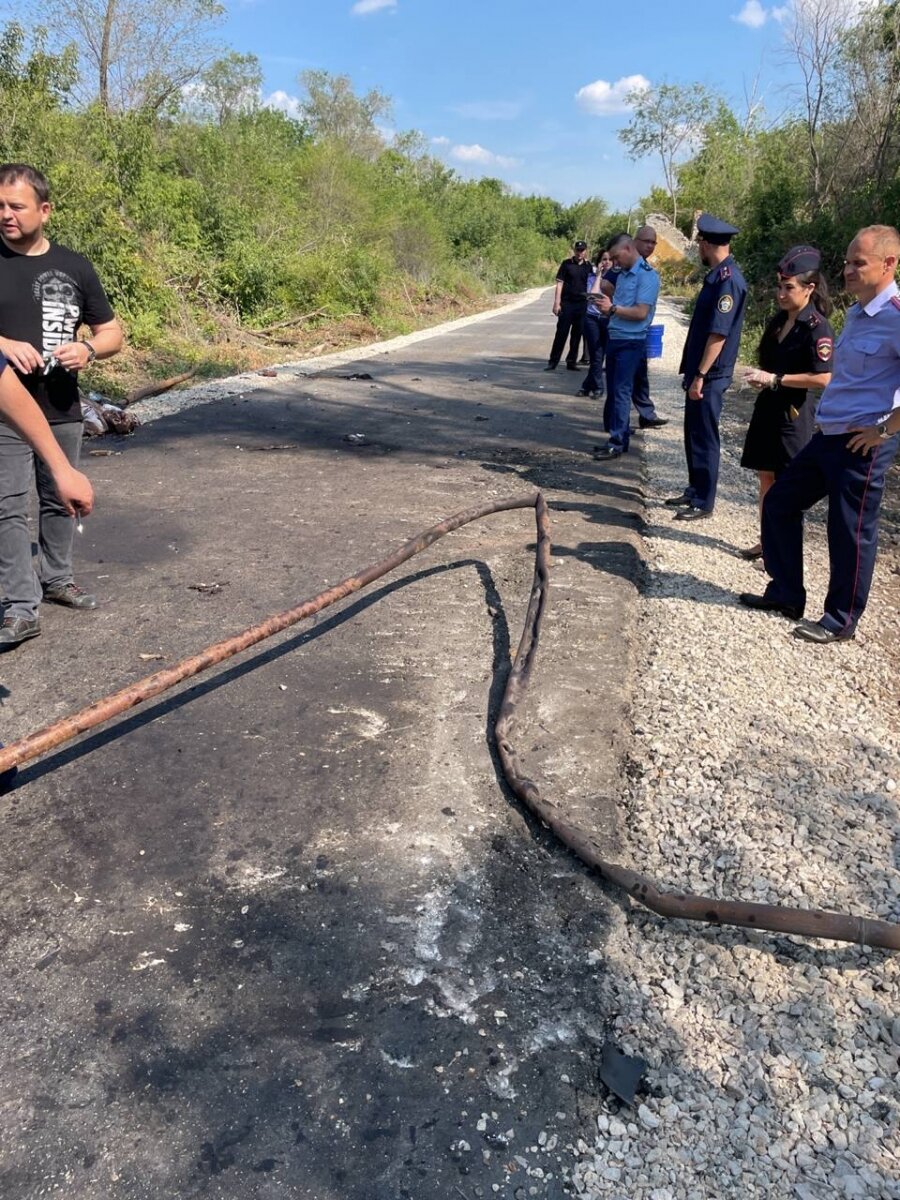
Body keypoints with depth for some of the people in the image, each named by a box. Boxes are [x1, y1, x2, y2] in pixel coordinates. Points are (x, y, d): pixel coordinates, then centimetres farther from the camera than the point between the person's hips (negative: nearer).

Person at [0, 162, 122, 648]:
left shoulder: (74, 266, 5)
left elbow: (111, 333, 9)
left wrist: (87, 349, -13)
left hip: (62, 411, 3)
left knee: (59, 499, 15)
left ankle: (56, 578, 32)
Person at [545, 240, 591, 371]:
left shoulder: (588, 266, 7)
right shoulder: (567, 264, -1)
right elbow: (559, 283, -3)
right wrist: (557, 303, -10)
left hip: (582, 305, 3)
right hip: (567, 303, -3)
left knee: (577, 334, 6)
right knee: (561, 333, -4)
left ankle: (571, 361, 14)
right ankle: (553, 361, 0)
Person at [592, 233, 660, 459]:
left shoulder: (647, 275, -12)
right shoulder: (623, 274, 12)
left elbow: (641, 312, -19)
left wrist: (613, 308, -16)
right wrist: (606, 308, -2)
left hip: (631, 342, -8)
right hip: (615, 338, 8)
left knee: (621, 391, -7)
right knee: (613, 390, 11)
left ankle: (617, 443, -3)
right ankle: (618, 436, 20)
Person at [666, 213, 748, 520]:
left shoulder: (728, 280, -19)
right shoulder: (717, 276, 11)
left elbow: (718, 334, -23)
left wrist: (700, 376, -22)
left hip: (709, 375, -9)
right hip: (699, 371, 9)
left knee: (704, 438, -1)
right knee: (693, 434, 17)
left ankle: (703, 503, 9)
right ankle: (694, 490, 30)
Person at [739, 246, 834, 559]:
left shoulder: (817, 328, -15)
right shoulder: (779, 319, 9)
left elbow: (823, 378, -21)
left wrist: (775, 379, -19)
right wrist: (761, 377, 2)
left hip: (793, 413, -8)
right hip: (767, 407, 8)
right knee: (765, 476, 13)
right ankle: (767, 541, 25)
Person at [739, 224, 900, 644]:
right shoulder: (856, 313, 13)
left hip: (863, 444, -9)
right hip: (828, 435, 10)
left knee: (850, 531, 1)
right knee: (779, 502, 13)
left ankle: (840, 621, 18)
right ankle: (786, 595, 26)